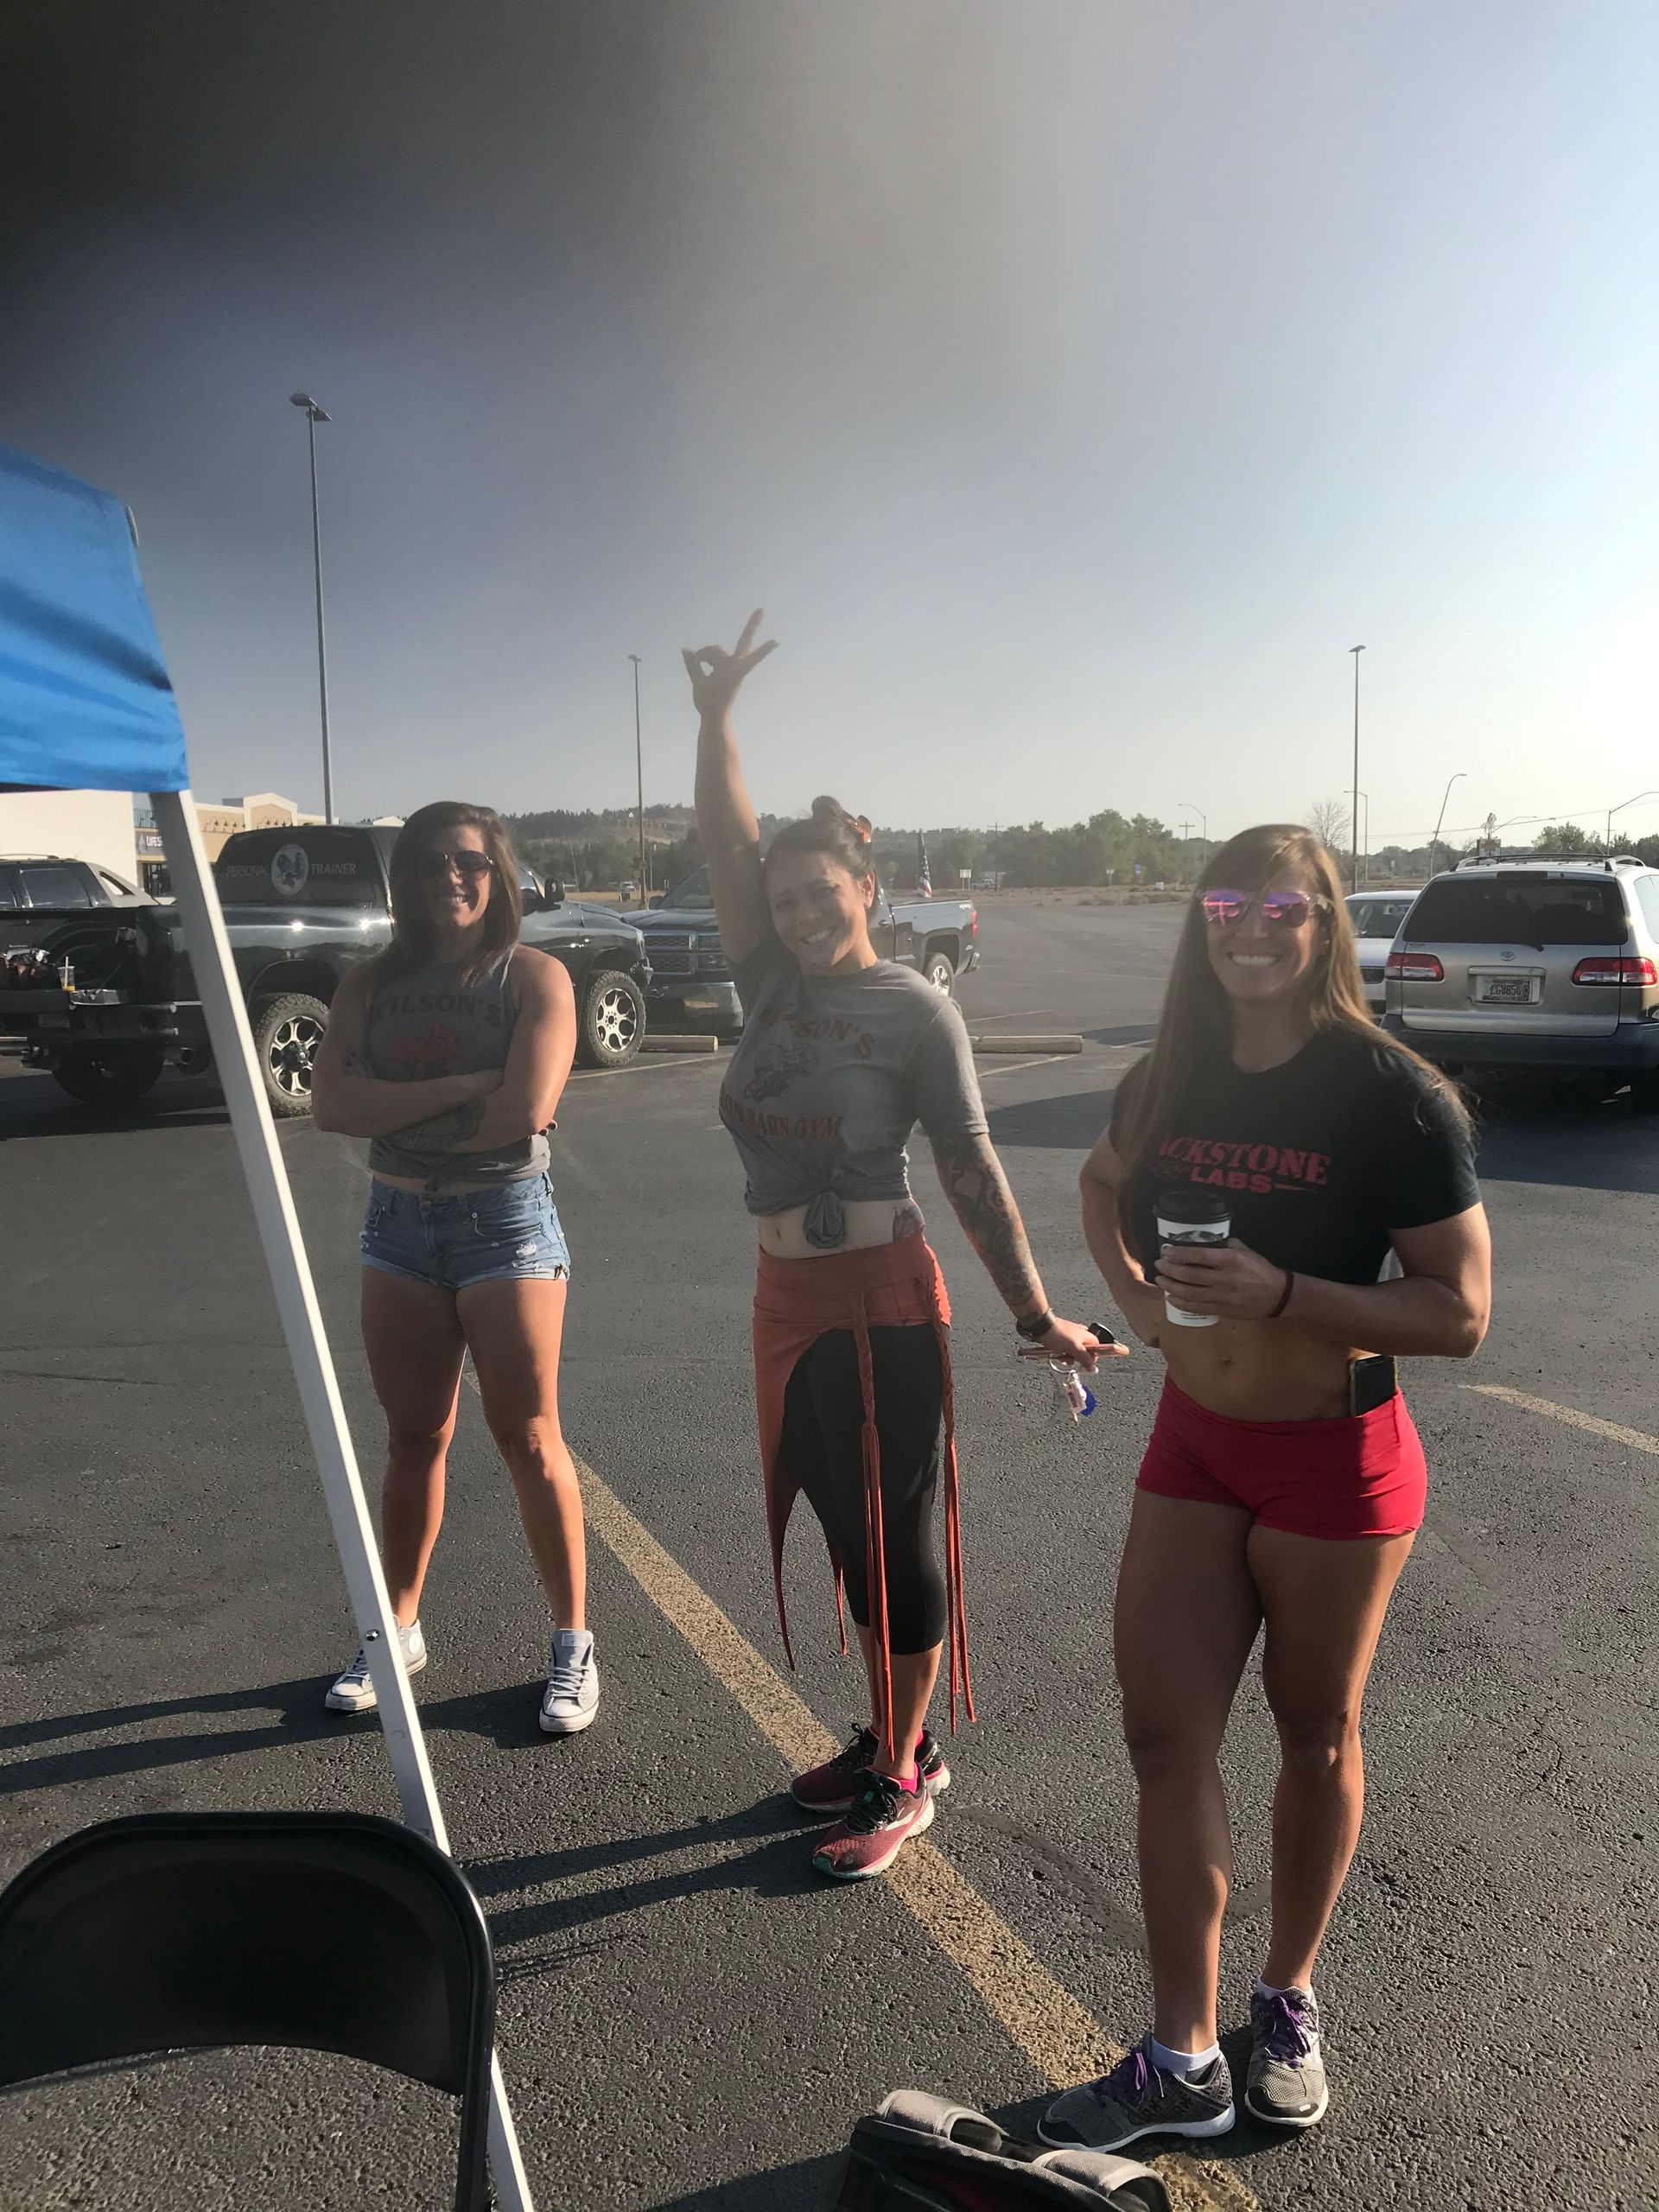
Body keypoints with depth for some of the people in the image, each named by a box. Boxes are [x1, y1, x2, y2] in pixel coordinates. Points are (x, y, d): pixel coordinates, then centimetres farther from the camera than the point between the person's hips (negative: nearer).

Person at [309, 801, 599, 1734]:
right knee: (415, 1439, 14)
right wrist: (460, 1087, -18)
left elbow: (527, 1108, -19)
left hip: (506, 1220, -4)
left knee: (529, 1438, 1)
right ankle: (399, 1630, 29)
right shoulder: (373, 984, 6)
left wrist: (402, 1116, -7)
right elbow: (332, 1103, -9)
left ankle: (574, 1643, 15)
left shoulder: (535, 977, -6)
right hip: (399, 1223, 4)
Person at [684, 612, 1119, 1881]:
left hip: (881, 1303, -7)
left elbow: (973, 1172, -12)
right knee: (845, 1535, 18)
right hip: (788, 1296, 7)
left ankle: (904, 1778, 22)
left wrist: (1036, 1314, -14)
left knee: (893, 1541, 5)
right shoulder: (774, 979, 6)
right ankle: (888, 1742, 35)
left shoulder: (916, 1011, -10)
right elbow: (725, 842, -1)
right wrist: (716, 717, -12)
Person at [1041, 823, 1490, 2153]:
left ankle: (1290, 2003, 40)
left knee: (1315, 1736, 15)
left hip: (1337, 1461, -4)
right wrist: (1134, 1292, 2)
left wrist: (1280, 1293, -29)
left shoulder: (1394, 1097, -16)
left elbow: (1461, 1314, -18)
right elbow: (1104, 1184, 20)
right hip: (1194, 1447, 5)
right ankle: (1182, 2065, 21)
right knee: (1166, 1737, 5)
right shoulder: (1172, 1081, -1)